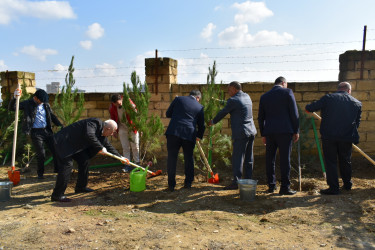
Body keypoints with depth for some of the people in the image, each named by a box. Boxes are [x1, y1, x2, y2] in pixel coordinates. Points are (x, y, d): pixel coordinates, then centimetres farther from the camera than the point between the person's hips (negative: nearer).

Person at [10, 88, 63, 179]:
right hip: (36, 133, -4)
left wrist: (60, 125, 7)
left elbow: (52, 116, 17)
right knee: (41, 154, -6)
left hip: (47, 131, 5)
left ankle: (57, 169, 21)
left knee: (55, 150, 4)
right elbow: (12, 107, -9)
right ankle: (40, 173, 15)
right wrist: (15, 98, -27)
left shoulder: (46, 105, 10)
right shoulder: (27, 104, -2)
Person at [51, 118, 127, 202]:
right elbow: (89, 135, -37)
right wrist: (101, 148, -28)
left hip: (74, 144, 10)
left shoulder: (102, 133, 8)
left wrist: (120, 157, 17)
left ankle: (81, 187, 23)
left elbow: (108, 146, 17)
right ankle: (57, 195, -10)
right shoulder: (95, 122, -21)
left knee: (84, 160, 10)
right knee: (67, 164, -15)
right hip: (63, 142, -10)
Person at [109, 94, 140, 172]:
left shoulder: (129, 102, -19)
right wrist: (115, 131, 8)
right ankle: (127, 165, 10)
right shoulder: (112, 107, -11)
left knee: (135, 147, 6)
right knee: (125, 147, 3)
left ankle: (137, 163, 20)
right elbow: (113, 119, 5)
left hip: (132, 127, -2)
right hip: (122, 128, 2)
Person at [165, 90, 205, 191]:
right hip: (189, 134, 1)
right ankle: (188, 183, 25)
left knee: (172, 159, 6)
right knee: (189, 158, 19)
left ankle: (171, 185, 9)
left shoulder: (178, 99, 9)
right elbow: (201, 125, 18)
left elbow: (168, 114, 13)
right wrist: (199, 136, 35)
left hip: (174, 132, -1)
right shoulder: (200, 107, 12)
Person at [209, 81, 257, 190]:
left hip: (241, 133, -8)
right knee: (248, 158, 13)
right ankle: (248, 180, 20)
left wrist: (213, 122, 13)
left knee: (237, 158, -4)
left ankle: (236, 182, -1)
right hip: (251, 131, 9)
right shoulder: (247, 96, 13)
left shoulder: (233, 100, -12)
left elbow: (222, 113, -3)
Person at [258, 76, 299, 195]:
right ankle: (285, 187, 2)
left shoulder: (264, 96, 12)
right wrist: (296, 131, 2)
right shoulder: (287, 92, 1)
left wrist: (263, 134, 18)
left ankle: (271, 186, 17)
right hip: (285, 131, -4)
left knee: (270, 159, 11)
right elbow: (294, 113, -4)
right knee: (285, 159, 0)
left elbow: (260, 117, 12)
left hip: (269, 132, 4)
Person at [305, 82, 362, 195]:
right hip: (347, 137, 3)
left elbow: (310, 108, -3)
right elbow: (357, 122, 16)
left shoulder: (328, 97, -1)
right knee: (346, 161, 19)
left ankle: (333, 187, 4)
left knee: (330, 161, 4)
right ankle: (347, 184, 35)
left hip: (329, 136, -3)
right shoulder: (357, 103, 10)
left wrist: (308, 107, 21)